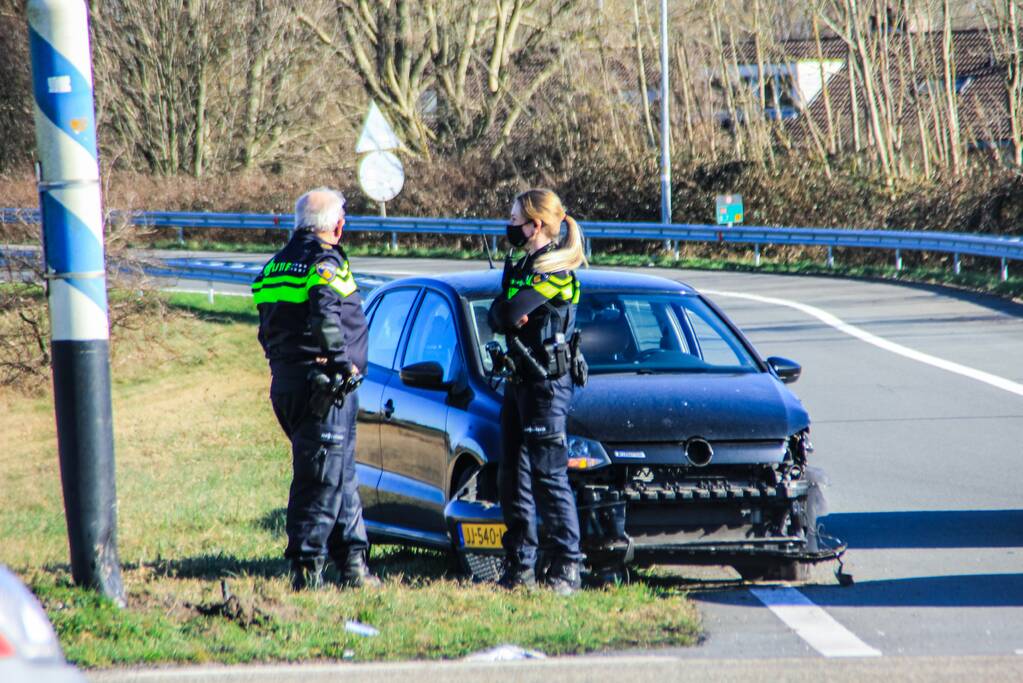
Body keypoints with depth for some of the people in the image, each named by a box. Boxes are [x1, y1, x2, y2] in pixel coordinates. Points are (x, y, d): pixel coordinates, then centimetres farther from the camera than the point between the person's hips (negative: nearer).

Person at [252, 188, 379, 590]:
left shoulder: (276, 267, 16)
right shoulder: (325, 263, -11)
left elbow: (267, 331, 18)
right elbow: (324, 316, -27)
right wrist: (344, 362, -19)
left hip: (285, 387, 9)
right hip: (322, 387, -9)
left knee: (342, 478, 17)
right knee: (323, 481, -6)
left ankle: (352, 562, 20)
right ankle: (306, 568, -7)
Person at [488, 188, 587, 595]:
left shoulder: (553, 270, -13)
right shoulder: (521, 266, 16)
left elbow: (510, 313, -21)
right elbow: (498, 317, 6)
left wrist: (509, 311, -1)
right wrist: (508, 315, -14)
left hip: (547, 383, -9)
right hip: (520, 380, 9)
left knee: (549, 476, -9)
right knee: (513, 477, 9)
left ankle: (567, 568, -6)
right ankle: (520, 567, 14)